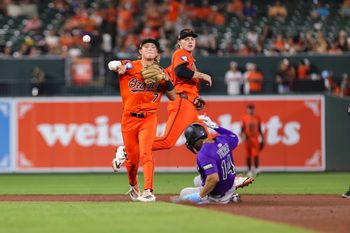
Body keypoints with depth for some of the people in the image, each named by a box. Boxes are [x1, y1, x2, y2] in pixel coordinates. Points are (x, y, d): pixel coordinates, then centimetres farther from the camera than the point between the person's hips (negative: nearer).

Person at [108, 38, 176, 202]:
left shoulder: (160, 73, 7)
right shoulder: (130, 67, 3)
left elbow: (173, 97, 5)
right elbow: (112, 65, -12)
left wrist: (166, 80, -9)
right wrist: (120, 66, -32)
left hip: (148, 119, 0)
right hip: (129, 118, 0)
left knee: (145, 153, -19)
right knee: (132, 158, 7)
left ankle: (148, 191, -21)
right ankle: (133, 187, 34)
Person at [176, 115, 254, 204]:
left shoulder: (204, 154, -31)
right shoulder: (221, 140, -6)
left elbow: (213, 178, -39)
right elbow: (234, 137, 18)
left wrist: (200, 197, -29)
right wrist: (214, 126, 16)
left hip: (216, 196, -8)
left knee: (184, 193, 9)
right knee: (197, 180, 31)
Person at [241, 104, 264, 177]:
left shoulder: (257, 118, 5)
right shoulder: (244, 118, 2)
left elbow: (259, 129, 11)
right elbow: (243, 129, 4)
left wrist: (262, 138, 11)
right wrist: (243, 135, -14)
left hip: (255, 138, 0)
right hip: (248, 138, 0)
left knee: (256, 154, -9)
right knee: (249, 155, 3)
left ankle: (256, 169, -2)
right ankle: (249, 170, 10)